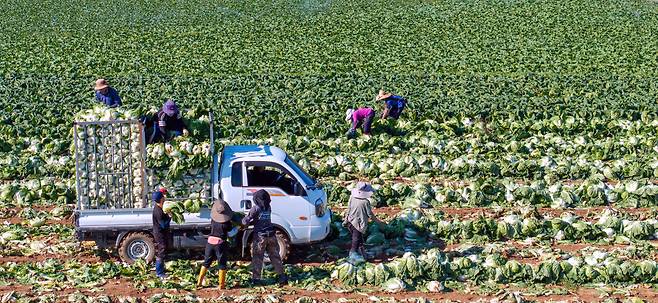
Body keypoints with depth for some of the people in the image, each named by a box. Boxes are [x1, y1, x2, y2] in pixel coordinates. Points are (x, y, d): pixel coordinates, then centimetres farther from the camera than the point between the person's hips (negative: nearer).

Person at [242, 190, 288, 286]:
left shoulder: (256, 208, -9)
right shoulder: (268, 208, 8)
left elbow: (245, 221, -11)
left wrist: (244, 222, 12)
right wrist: (251, 223, 20)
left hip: (260, 236, -5)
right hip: (271, 236, 5)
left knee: (257, 258, 4)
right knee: (275, 256, 12)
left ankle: (255, 278, 2)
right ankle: (282, 276, 11)